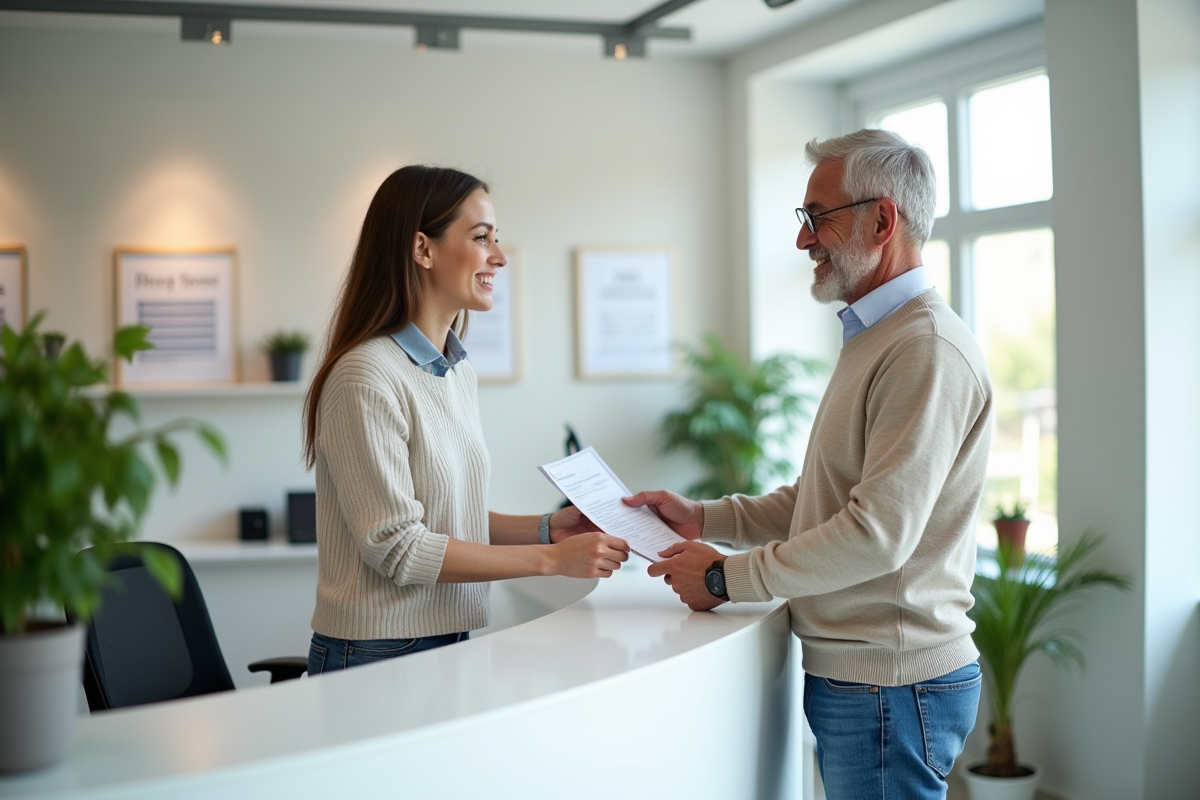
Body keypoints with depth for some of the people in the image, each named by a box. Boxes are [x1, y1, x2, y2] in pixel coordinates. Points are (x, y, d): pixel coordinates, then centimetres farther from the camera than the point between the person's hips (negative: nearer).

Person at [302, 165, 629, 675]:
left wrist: (545, 528, 0)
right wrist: (550, 559, -17)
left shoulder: (459, 372, 8)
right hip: (377, 654, -7)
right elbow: (397, 547, -18)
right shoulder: (366, 378, -17)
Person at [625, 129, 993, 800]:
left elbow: (879, 532, -25)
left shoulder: (928, 349, -19)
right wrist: (703, 518, 9)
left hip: (890, 683, -10)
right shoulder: (874, 340, 17)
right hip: (855, 672, 10)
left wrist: (727, 578, -16)